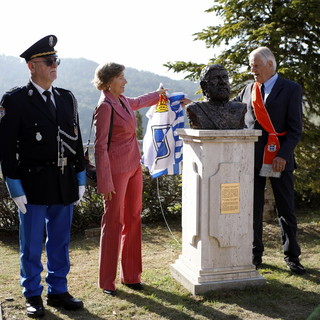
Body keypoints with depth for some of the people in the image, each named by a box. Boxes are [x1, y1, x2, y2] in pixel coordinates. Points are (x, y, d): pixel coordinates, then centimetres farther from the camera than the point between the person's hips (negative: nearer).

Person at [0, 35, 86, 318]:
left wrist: (80, 177, 10)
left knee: (60, 242, 14)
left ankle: (58, 291, 28)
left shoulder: (67, 98, 11)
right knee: (32, 244, 7)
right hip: (33, 184, -5)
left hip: (65, 183, 5)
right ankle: (33, 297, 23)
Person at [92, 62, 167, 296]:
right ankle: (107, 281, 12)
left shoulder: (123, 101, 9)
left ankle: (131, 275, 22)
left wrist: (158, 94, 49)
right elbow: (100, 147, -16)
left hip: (134, 167, 8)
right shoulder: (105, 107, -15)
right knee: (113, 222, -1)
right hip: (116, 170, -8)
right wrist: (105, 182, -18)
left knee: (133, 220, 11)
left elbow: (138, 102, 35)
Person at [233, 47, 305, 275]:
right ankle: (255, 254, 21)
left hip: (279, 159, -3)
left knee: (286, 210, 5)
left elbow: (295, 128, -6)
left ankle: (292, 256, 19)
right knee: (253, 209, 8)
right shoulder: (249, 90, 12)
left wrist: (284, 155, -16)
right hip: (253, 159, 4)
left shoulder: (291, 89, -1)